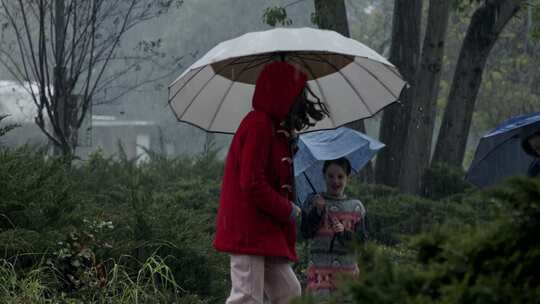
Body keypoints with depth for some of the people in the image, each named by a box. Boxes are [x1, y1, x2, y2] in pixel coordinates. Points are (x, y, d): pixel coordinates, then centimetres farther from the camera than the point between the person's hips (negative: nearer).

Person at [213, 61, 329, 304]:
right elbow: (252, 184, -20)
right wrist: (288, 211, -10)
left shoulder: (275, 128, 19)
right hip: (248, 232, -11)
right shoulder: (258, 125, -14)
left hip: (267, 233, 11)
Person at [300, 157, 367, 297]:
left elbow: (361, 240, 3)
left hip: (347, 269, 2)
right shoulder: (313, 201, 6)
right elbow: (306, 233, -2)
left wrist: (344, 232, -15)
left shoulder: (356, 207, 8)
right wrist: (317, 211, -14)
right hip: (320, 267, -2)